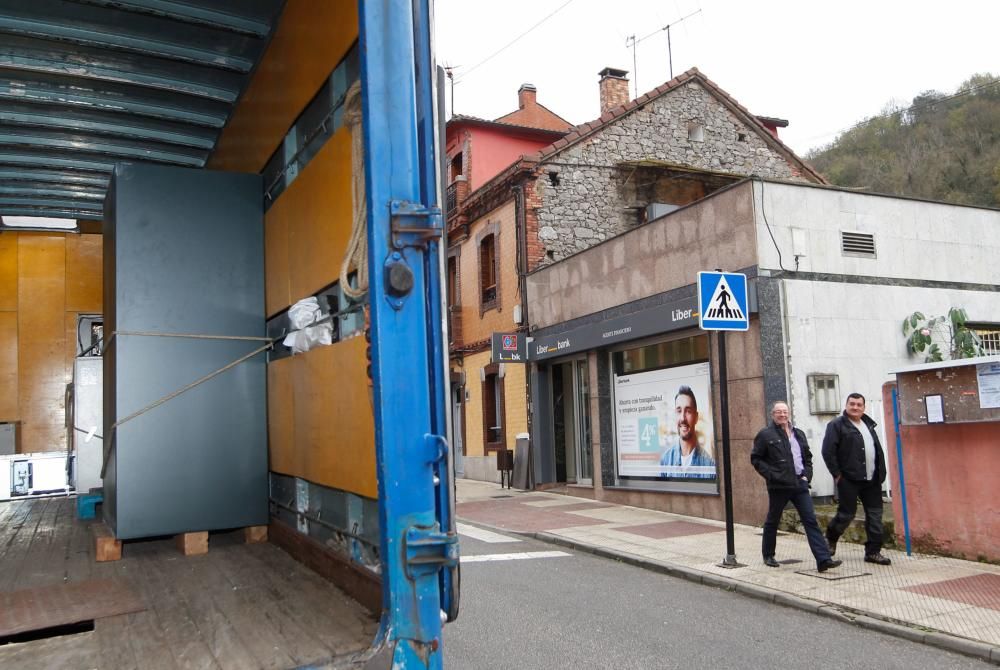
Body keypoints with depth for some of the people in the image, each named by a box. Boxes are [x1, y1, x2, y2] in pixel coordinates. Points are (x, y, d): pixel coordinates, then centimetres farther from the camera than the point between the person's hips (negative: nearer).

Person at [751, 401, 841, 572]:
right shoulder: (765, 435, -3)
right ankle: (768, 556, 26)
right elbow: (755, 458, -3)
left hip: (800, 484, 4)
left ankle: (824, 559, -8)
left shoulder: (799, 434, 15)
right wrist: (770, 474, -12)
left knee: (811, 521, -4)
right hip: (779, 485, -4)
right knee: (772, 521, 10)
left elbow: (807, 457, 23)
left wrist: (807, 474, 8)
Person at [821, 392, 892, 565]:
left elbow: (878, 450, 21)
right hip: (849, 479, -7)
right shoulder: (837, 425, -7)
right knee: (846, 513, -1)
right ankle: (830, 538, 25)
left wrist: (881, 472, 12)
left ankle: (873, 551, 14)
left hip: (872, 479, 7)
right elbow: (828, 452, -13)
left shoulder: (868, 424, 16)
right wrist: (837, 474, -14)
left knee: (875, 515, 6)